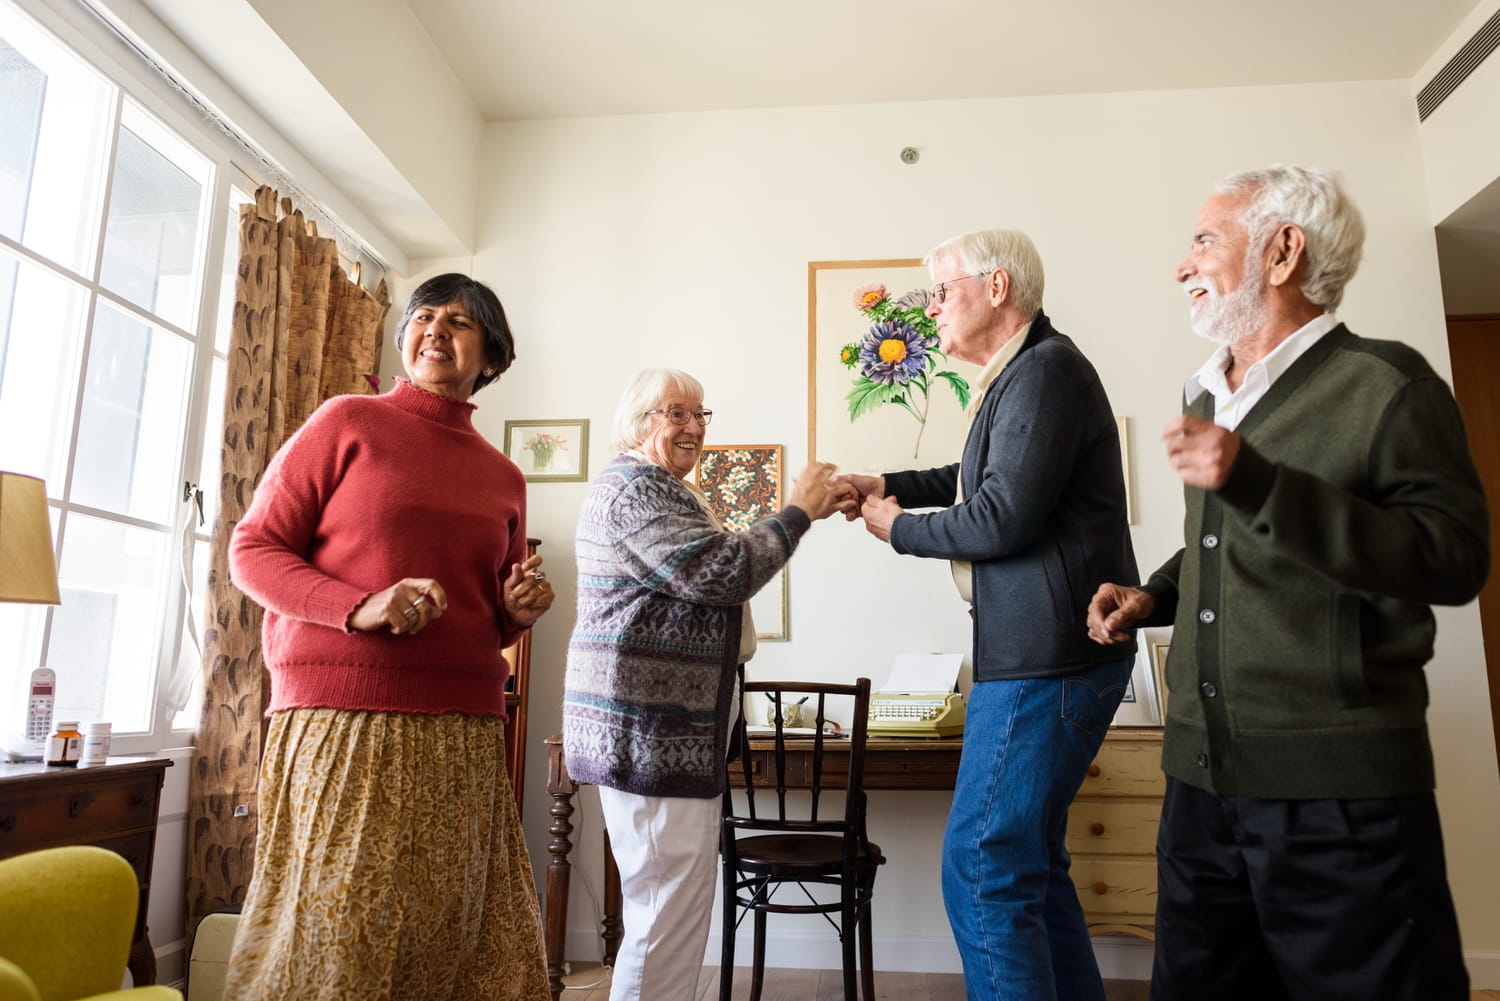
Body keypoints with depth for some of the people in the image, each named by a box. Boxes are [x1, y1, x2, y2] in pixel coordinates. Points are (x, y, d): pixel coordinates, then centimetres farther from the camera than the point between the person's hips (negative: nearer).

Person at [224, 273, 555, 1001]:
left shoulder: (503, 477, 15)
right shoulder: (347, 422, 4)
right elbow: (254, 548, 0)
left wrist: (520, 607, 1)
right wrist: (361, 606, -15)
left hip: (465, 737, 4)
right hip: (343, 721, -4)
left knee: (456, 937, 5)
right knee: (332, 941, 0)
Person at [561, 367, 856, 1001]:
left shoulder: (669, 491, 22)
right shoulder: (633, 487, -13)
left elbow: (707, 577, 21)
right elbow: (721, 572, -22)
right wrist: (799, 510, -13)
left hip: (674, 730, 11)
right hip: (650, 733, -11)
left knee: (675, 905, 18)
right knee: (669, 914, -5)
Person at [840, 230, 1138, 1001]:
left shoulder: (1045, 369, -14)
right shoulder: (1021, 373, 17)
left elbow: (1003, 518, -21)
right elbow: (976, 478, 29)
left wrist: (899, 529, -5)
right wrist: (883, 485, 17)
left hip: (1047, 662, -11)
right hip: (1037, 655, 11)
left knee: (982, 871, -6)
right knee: (1030, 862, 18)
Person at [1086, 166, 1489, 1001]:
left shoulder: (1384, 383, -7)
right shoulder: (1207, 397, 15)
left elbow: (1455, 559, -18)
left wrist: (1256, 481, -26)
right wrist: (1155, 597, 8)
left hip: (1341, 789, -7)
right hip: (1202, 776, 7)